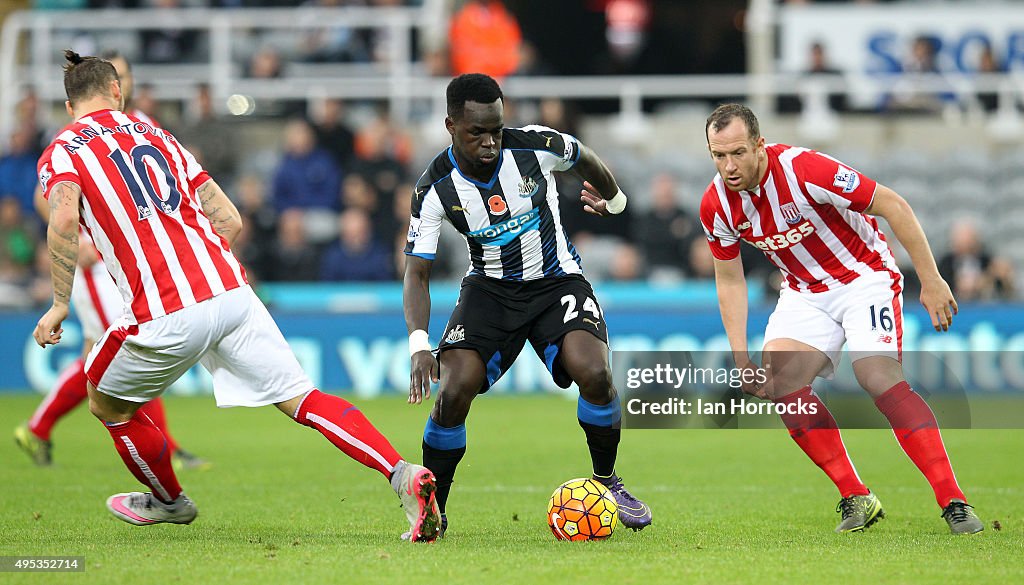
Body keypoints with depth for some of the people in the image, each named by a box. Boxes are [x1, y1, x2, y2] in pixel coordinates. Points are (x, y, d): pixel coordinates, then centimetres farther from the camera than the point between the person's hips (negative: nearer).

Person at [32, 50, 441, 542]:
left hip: (167, 316, -4)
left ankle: (169, 501, 40)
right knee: (303, 400, 3)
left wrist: (59, 305, -6)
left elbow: (64, 221, -15)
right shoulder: (155, 137, 24)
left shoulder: (60, 153, 8)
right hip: (232, 292, 5)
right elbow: (230, 220, 19)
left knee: (107, 402, 23)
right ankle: (403, 475, -15)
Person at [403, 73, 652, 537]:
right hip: (491, 289, 0)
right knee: (454, 390, -22)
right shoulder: (436, 189, -17)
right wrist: (419, 343, -29)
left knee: (594, 374, -26)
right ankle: (432, 510, -1)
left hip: (557, 281, 0)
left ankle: (606, 482, 1)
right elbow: (417, 272, -14)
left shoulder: (535, 146, -17)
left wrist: (613, 199, 26)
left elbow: (585, 159, 7)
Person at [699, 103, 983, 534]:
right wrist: (741, 360, -3)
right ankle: (856, 499, -7)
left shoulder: (803, 170, -27)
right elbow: (729, 280, 5)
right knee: (779, 380, -17)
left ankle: (953, 502, -24)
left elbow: (892, 205, -19)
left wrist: (931, 281, -18)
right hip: (805, 292, 5)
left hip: (865, 276, -5)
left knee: (879, 378, -25)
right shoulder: (716, 206, -10)